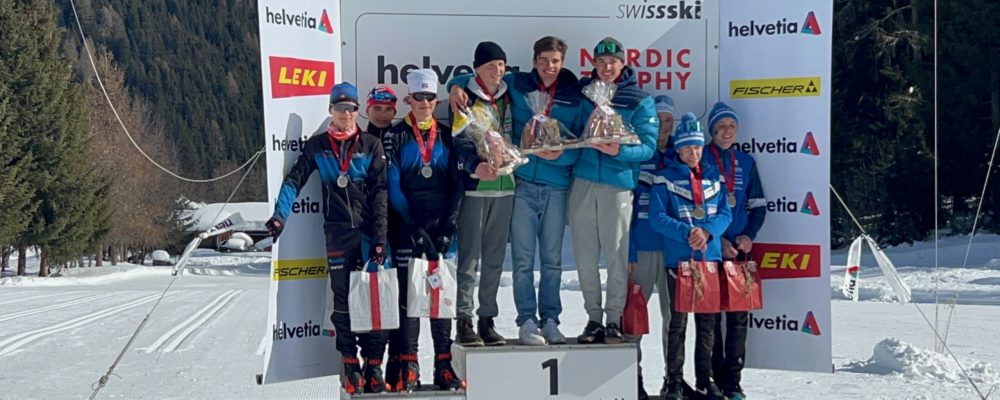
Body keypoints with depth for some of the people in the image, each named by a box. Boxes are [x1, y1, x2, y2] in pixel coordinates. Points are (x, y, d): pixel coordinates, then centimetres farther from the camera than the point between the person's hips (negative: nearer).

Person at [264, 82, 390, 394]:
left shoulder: (371, 146, 5)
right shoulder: (317, 146, 8)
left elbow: (379, 193, 0)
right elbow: (294, 180, 3)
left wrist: (380, 238, -7)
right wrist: (280, 214, -13)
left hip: (370, 231, -1)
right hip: (338, 233, 1)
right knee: (343, 300, 3)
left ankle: (374, 365, 4)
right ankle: (350, 364, 10)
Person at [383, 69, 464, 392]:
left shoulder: (446, 136, 10)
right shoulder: (395, 136, 3)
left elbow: (457, 183, 6)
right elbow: (393, 187, -3)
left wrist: (448, 226, -6)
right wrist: (415, 229, -11)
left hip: (440, 224, 2)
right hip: (406, 226, -2)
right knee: (407, 293, -4)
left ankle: (444, 366, 8)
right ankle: (406, 368, -1)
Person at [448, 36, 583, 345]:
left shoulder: (574, 96, 6)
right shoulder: (517, 85, 6)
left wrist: (561, 154, -16)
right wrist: (457, 85, -4)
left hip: (556, 186, 1)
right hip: (523, 183, -1)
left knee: (552, 259, 6)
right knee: (523, 258, -2)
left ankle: (550, 320, 13)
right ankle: (527, 322, 2)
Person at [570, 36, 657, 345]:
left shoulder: (639, 101, 3)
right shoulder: (582, 92, 12)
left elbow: (648, 147, -3)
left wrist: (619, 151, -20)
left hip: (618, 183, -3)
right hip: (582, 182, 3)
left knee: (616, 256, -3)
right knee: (585, 256, 5)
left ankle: (614, 320, 6)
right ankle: (593, 318, 14)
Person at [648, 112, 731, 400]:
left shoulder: (713, 177, 10)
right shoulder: (665, 178, -2)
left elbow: (725, 213, 7)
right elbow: (657, 218, -9)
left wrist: (708, 232, -13)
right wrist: (688, 233, -20)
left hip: (710, 257, 4)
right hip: (678, 258, -4)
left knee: (708, 320, 8)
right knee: (678, 320, -2)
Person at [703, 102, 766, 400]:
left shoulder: (746, 162, 12)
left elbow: (758, 205, 15)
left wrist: (748, 235, -2)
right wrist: (717, 239, -9)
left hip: (739, 248, 3)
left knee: (739, 313, 1)